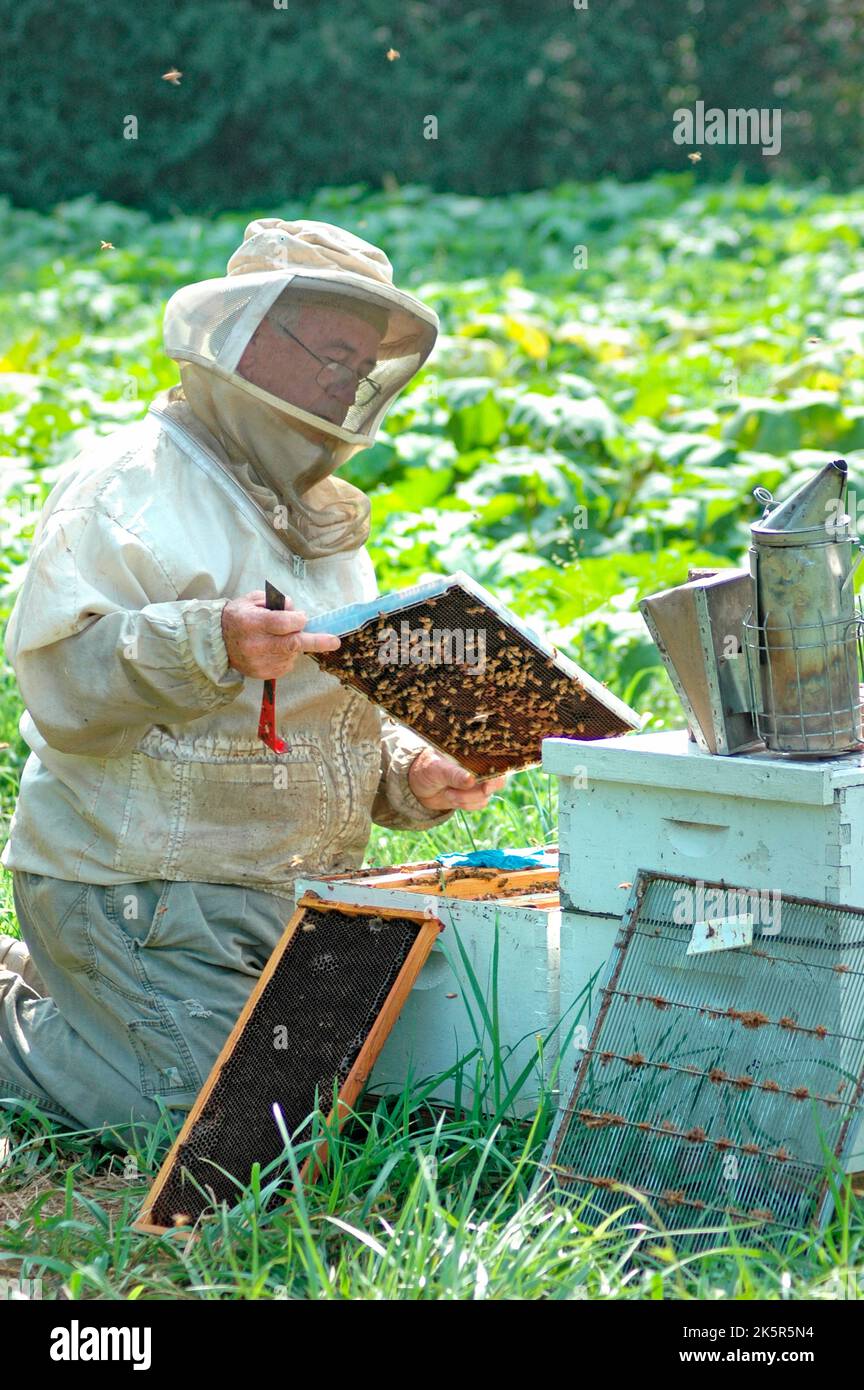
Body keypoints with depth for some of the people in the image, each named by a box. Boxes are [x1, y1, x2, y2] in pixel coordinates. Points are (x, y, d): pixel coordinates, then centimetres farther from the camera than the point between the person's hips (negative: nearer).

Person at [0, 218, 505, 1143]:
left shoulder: (322, 517, 19)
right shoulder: (133, 486, -11)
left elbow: (347, 713, 25)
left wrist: (411, 775, 4)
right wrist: (214, 646, -37)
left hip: (287, 899, 9)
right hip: (144, 893, -9)